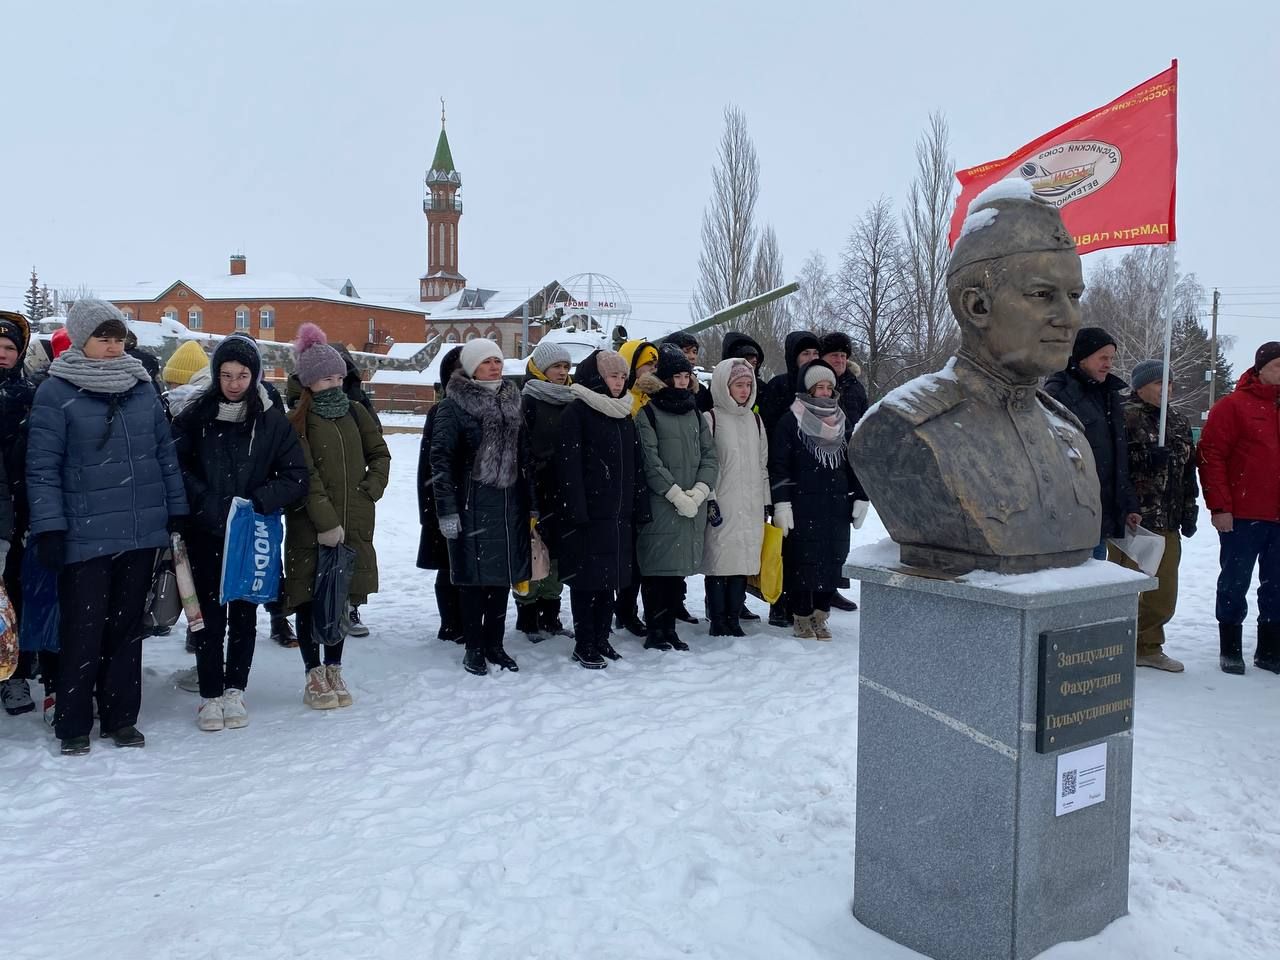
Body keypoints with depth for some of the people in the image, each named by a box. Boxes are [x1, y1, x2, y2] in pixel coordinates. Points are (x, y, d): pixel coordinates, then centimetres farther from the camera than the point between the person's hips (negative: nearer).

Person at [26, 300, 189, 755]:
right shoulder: (56, 392, -5)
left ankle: (120, 717, 24)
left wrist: (176, 510, 9)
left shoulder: (143, 387, 8)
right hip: (85, 536, -4)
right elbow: (42, 466, -7)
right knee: (83, 632, 2)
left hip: (143, 532, 4)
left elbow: (165, 453, 12)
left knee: (127, 628, 12)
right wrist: (49, 528, -11)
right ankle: (72, 723, 17)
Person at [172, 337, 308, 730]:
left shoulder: (273, 421, -1)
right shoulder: (194, 416, -1)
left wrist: (259, 501, -15)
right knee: (210, 614, 3)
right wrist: (204, 502, -15)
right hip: (206, 534, -1)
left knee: (244, 614, 10)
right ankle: (210, 695, 14)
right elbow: (177, 466, -3)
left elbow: (296, 477, -2)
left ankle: (235, 690, 23)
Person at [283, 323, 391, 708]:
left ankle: (334, 670, 24)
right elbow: (306, 476, -12)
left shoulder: (356, 413, 10)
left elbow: (380, 455, 17)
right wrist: (326, 522, -17)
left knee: (341, 597, 12)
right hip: (310, 529, -4)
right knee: (310, 599, 2)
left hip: (354, 524, 4)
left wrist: (370, 490, 1)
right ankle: (315, 676, 14)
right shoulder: (298, 422, -5)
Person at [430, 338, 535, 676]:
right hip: (473, 503, -5)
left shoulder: (512, 402, 12)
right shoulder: (454, 405, -5)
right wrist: (447, 509, -14)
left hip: (510, 501, 5)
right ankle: (474, 648, 14)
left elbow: (525, 455, 15)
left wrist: (532, 504, 13)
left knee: (503, 573, 9)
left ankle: (494, 644, 22)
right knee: (475, 575, 1)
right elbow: (440, 458, -9)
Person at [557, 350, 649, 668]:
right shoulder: (576, 412, -7)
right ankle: (583, 645, 9)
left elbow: (637, 464, 16)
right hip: (588, 514, -7)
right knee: (586, 578, -1)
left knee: (611, 576, 11)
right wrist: (576, 510, -20)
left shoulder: (625, 415, 15)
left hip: (619, 513, 7)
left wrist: (641, 507, 11)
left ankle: (601, 639, 22)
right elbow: (569, 464, -13)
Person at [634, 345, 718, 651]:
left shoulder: (694, 412, 16)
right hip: (660, 507, -6)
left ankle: (670, 628, 19)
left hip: (693, 507, 6)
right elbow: (650, 460, -11)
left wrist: (700, 490, -6)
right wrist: (676, 494, -14)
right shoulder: (647, 412, -3)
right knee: (657, 568, -3)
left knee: (680, 568, 9)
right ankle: (654, 631, 6)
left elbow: (709, 455, 10)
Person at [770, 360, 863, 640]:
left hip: (836, 507, 4)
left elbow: (854, 463, 17)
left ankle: (820, 616, 15)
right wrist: (781, 503, -12)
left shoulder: (843, 423, 13)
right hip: (802, 506, -4)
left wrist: (860, 498, 10)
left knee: (832, 560, 3)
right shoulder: (790, 422, -2)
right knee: (802, 560, -2)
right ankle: (801, 617, 10)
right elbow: (778, 465, -5)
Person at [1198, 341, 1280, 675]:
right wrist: (1220, 507, -13)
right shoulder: (1233, 406, -5)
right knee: (1235, 583, 4)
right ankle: (1230, 649, 15)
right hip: (1243, 516, -5)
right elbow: (1211, 456, -9)